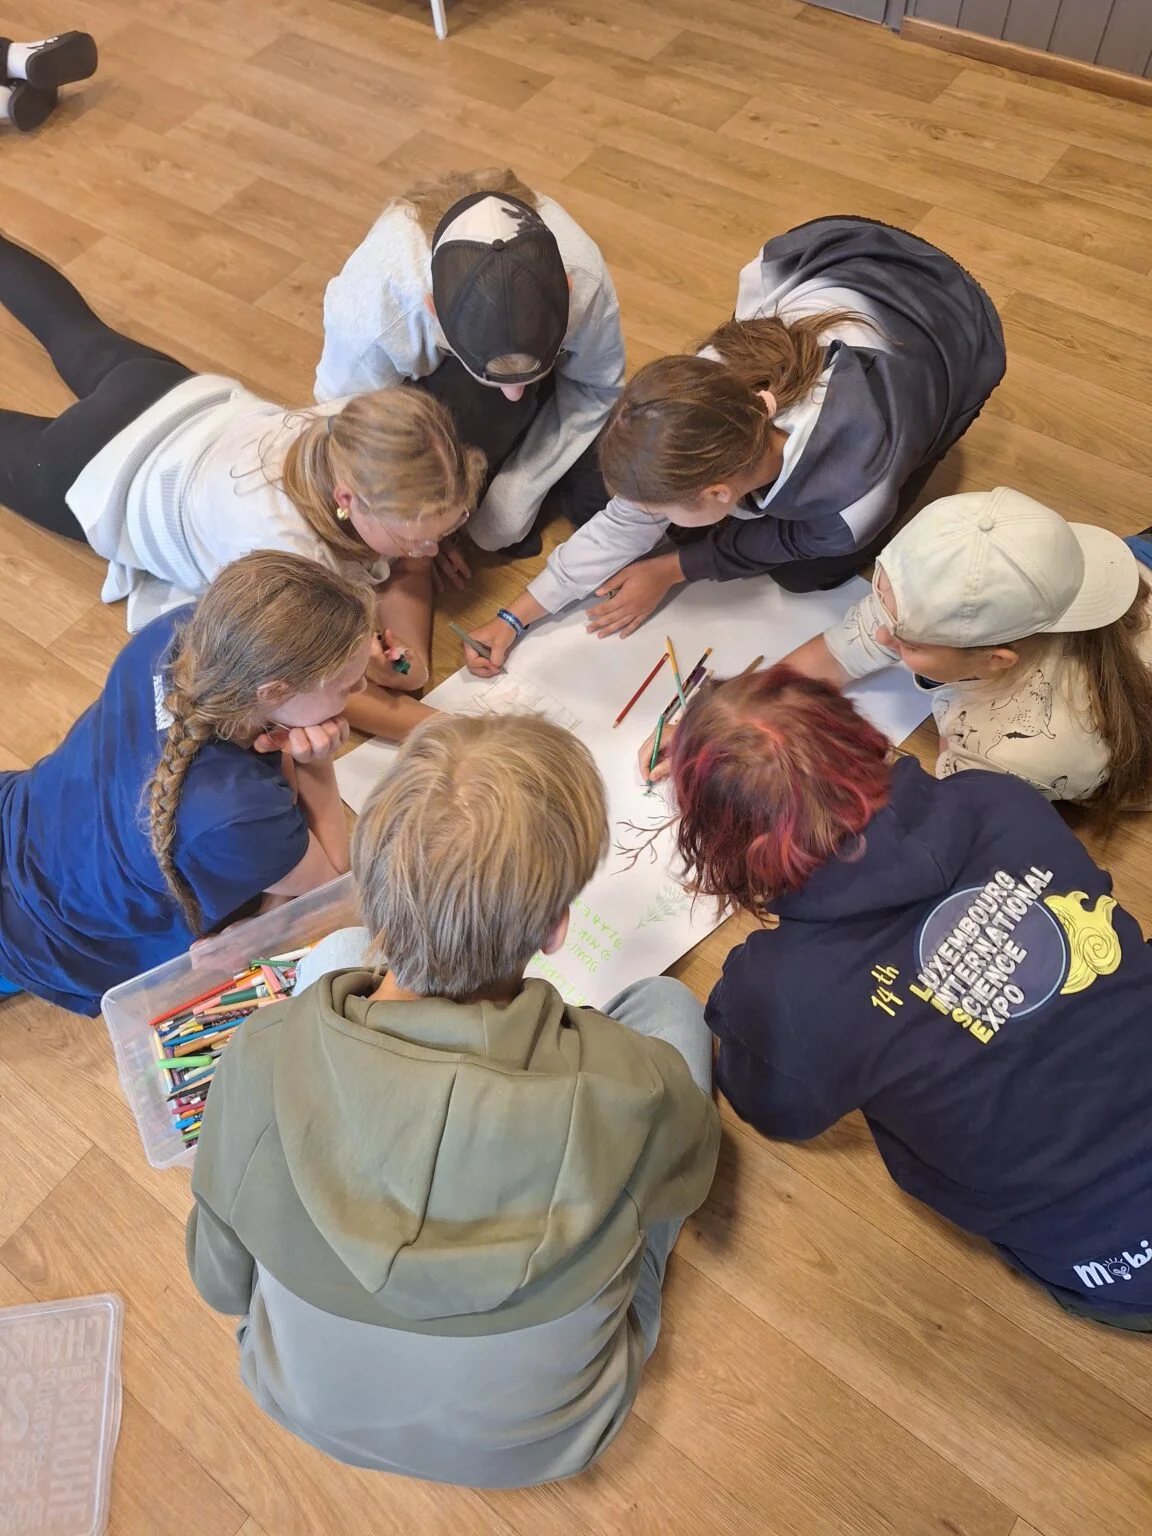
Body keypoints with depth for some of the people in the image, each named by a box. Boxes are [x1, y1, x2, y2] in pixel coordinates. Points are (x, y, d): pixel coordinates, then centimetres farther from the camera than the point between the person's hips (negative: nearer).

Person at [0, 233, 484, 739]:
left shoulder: (366, 433, -34)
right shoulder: (279, 546, -50)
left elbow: (407, 570, -17)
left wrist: (413, 653, -37)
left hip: (184, 399, 5)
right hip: (87, 464, -5)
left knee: (80, 333, 35)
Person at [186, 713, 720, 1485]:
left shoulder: (258, 1064, -32)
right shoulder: (634, 1088, -36)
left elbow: (222, 1285, -12)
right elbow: (687, 1175, -10)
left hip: (305, 1404, 2)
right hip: (542, 1440, -1)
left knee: (339, 956, 5)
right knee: (669, 1003, 5)